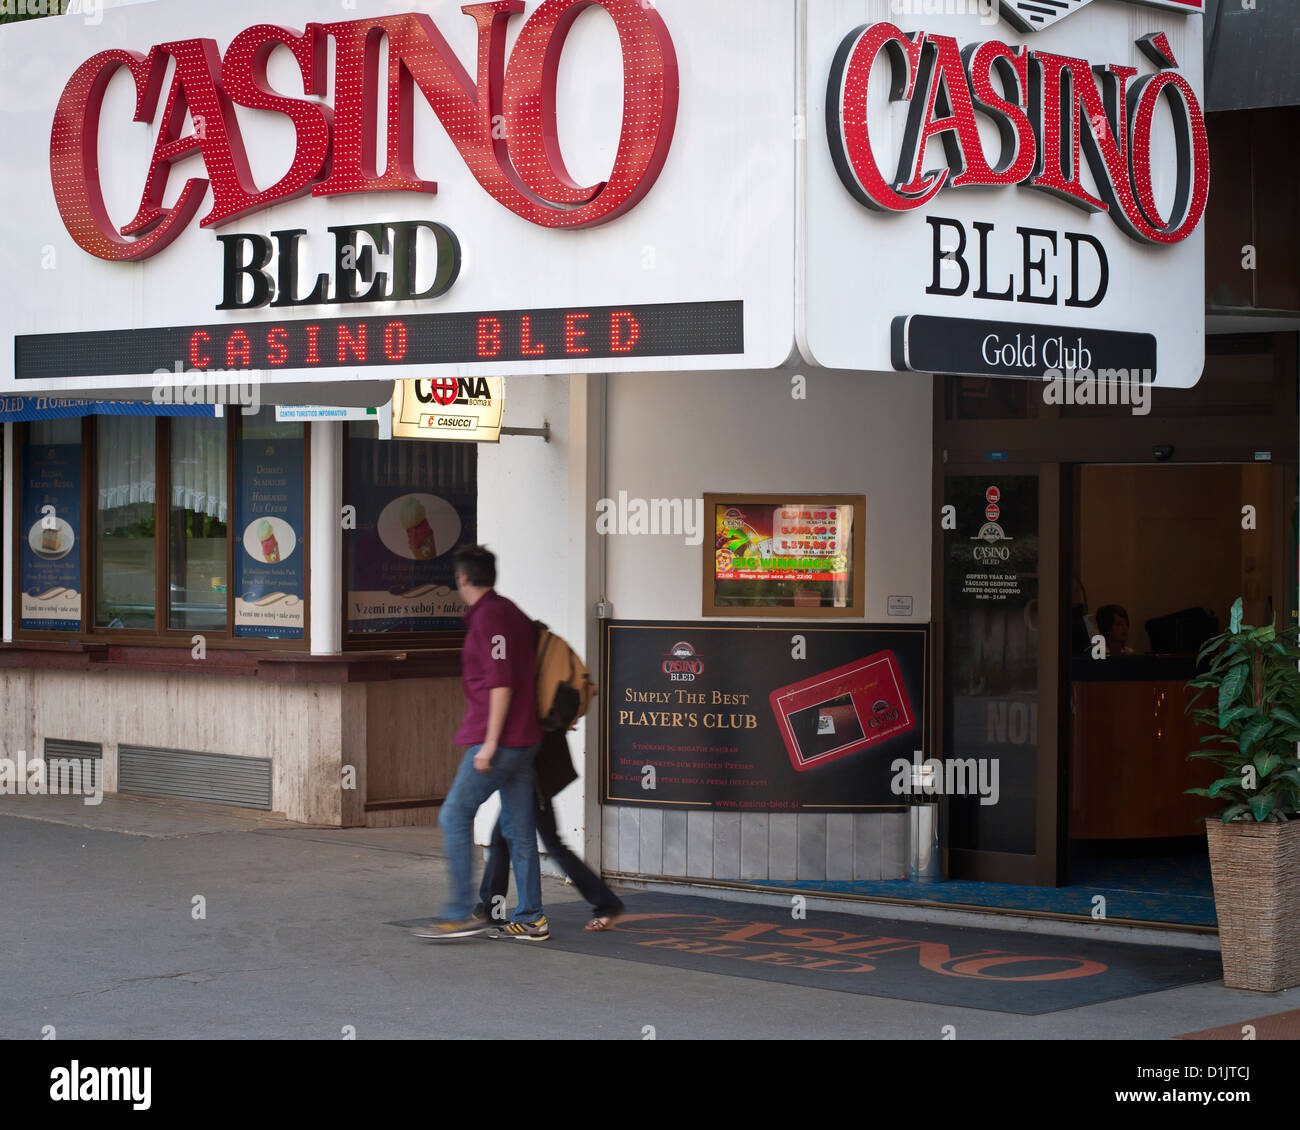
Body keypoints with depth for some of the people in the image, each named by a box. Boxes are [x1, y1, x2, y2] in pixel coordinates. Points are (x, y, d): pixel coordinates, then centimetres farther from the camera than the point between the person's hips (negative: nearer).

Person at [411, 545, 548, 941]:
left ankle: (460, 913, -6)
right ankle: (530, 919, 8)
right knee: (518, 827, 8)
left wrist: (490, 741, -20)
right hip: (524, 739, 9)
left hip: (498, 741, -9)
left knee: (455, 817, -5)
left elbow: (501, 683, -20)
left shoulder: (489, 617, -13)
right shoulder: (514, 614, 17)